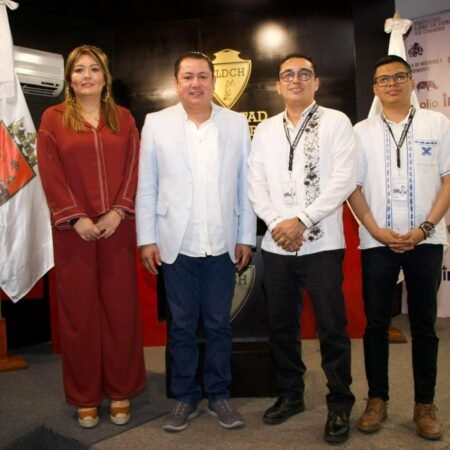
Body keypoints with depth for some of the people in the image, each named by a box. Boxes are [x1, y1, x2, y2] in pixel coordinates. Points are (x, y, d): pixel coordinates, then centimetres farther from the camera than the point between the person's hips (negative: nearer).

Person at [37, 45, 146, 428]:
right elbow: (50, 174, -2)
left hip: (117, 228, 1)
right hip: (73, 231, -1)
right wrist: (76, 218, -12)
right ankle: (85, 396, 19)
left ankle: (121, 391, 20)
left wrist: (118, 212, -10)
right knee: (78, 310, 5)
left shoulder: (123, 118, 11)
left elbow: (133, 169, 3)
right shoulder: (53, 119, 6)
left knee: (120, 307, 5)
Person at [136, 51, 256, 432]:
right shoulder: (156, 123, 2)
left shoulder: (237, 123, 4)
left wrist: (246, 238, 2)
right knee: (182, 326, 10)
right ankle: (185, 397, 25)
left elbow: (245, 185, 4)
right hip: (176, 245, 0)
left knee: (219, 325, 10)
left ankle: (219, 394, 27)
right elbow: (146, 186, 2)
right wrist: (147, 239, -2)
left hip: (223, 245, 1)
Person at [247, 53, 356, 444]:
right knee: (281, 325, 12)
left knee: (332, 328, 3)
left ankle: (340, 405, 20)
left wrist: (302, 220, -14)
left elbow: (344, 180, -9)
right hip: (276, 245, 4)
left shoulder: (336, 122, 1)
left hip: (322, 243, -4)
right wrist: (276, 224, -9)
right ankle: (290, 395, 30)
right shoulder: (265, 130, 12)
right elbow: (256, 185, 6)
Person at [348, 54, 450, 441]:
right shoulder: (362, 131, 7)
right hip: (377, 242, 1)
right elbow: (353, 187, 4)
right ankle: (378, 399, 19)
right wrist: (377, 231, -7)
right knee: (376, 323, 6)